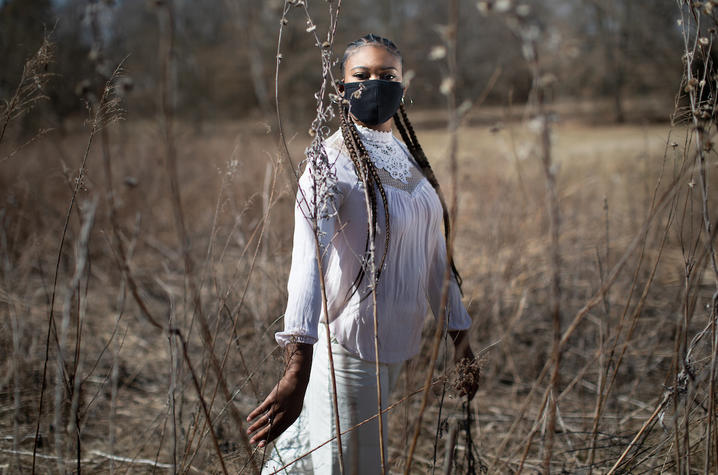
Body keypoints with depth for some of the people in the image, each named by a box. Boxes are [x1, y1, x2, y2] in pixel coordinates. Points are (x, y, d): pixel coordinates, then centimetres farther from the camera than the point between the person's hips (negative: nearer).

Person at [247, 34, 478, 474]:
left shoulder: (409, 158, 9)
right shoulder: (333, 162, -16)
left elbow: (435, 252, 15)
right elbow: (309, 262, -29)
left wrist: (460, 334, 15)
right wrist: (297, 372, -39)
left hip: (397, 339, 7)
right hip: (351, 343, -7)